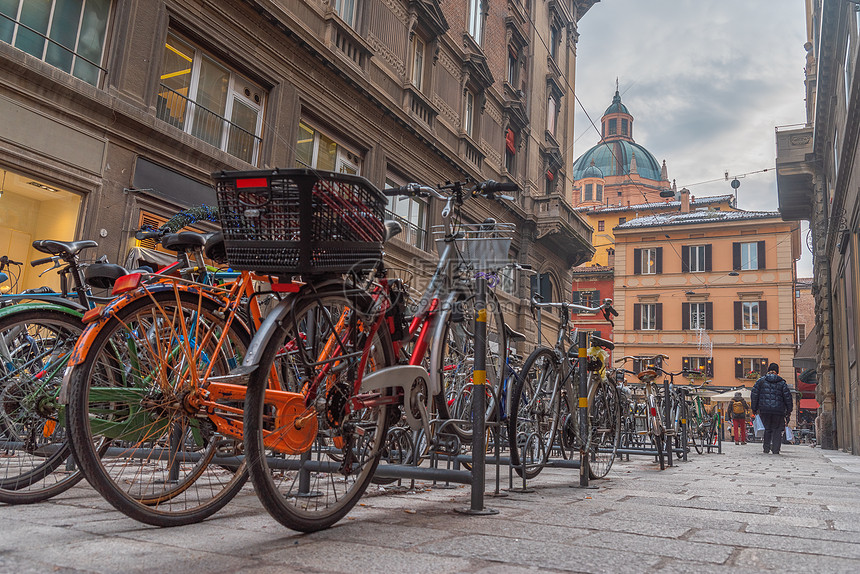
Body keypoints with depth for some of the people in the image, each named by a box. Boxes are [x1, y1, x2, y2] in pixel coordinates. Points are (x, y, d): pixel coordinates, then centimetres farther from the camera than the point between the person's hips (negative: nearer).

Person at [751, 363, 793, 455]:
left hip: (764, 410, 1)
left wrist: (754, 409, 8)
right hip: (779, 410, -1)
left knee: (767, 429, 13)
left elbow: (754, 395, 3)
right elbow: (787, 396, 3)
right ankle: (775, 449, 2)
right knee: (777, 430, 8)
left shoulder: (761, 381, 6)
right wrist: (789, 410, 10)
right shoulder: (782, 382, 6)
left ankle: (766, 448, 8)